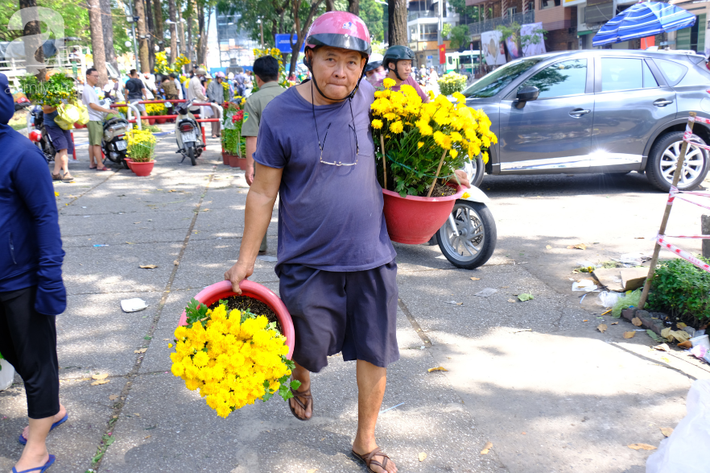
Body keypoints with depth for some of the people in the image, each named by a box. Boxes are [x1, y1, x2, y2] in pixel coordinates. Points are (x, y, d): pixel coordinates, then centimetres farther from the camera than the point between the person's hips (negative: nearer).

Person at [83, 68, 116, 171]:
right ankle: (100, 165, -10)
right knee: (97, 143, -10)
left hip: (95, 119, 11)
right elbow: (92, 105, -20)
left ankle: (92, 163, 18)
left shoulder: (90, 89, 19)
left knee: (92, 143, 13)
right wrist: (106, 110, -21)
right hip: (93, 119, -11)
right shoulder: (87, 89, -13)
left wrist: (105, 110, 26)